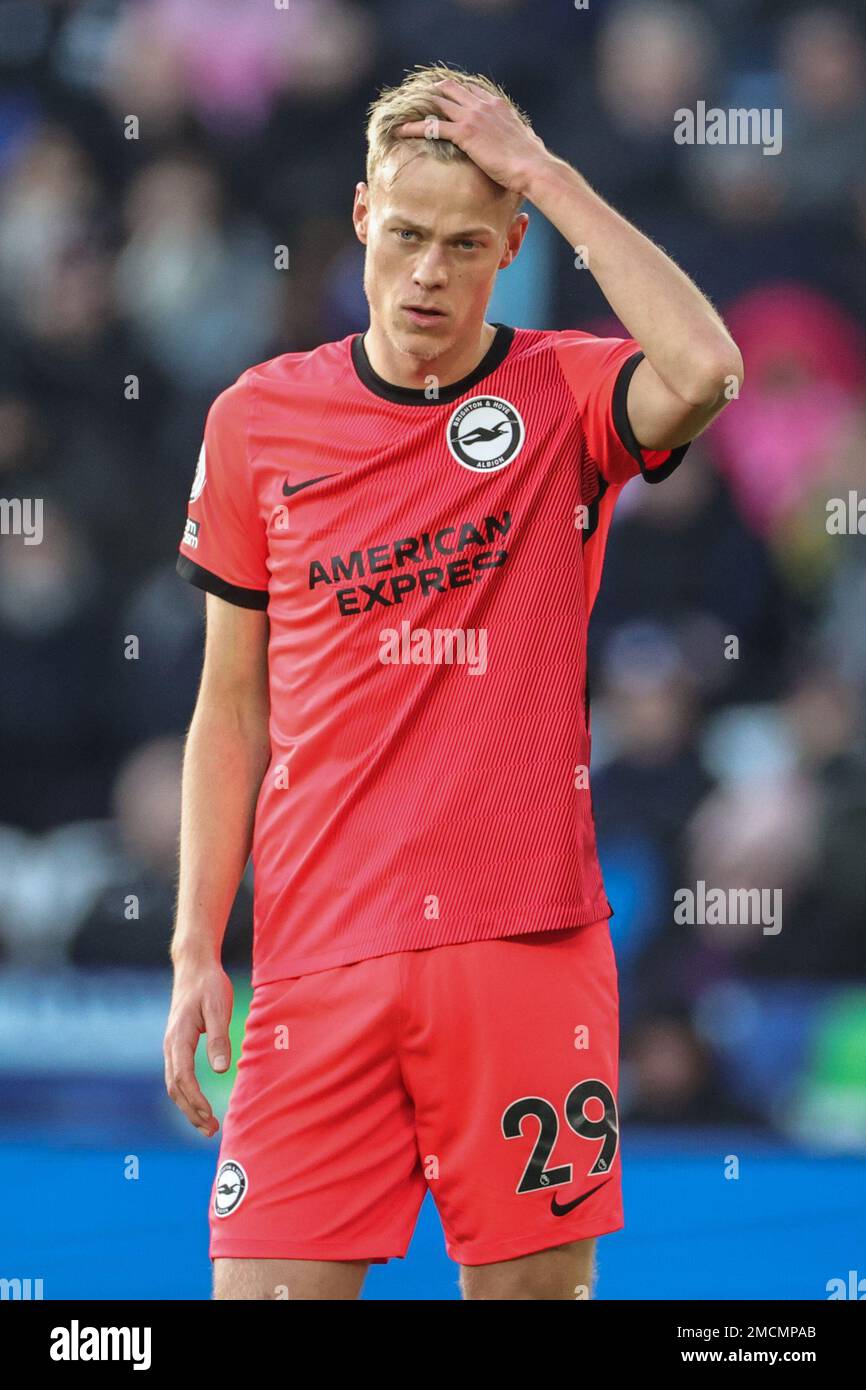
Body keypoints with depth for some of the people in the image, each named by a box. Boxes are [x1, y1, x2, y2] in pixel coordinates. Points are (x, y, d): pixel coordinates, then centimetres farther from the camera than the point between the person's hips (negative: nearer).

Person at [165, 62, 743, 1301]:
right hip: (318, 957, 1)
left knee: (533, 1280, 1)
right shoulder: (259, 420, 7)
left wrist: (545, 171, -15)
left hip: (527, 952, -1)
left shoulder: (565, 396, 2)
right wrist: (197, 948, 6)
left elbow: (705, 371, -23)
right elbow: (233, 706, 12)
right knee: (268, 1287, -6)